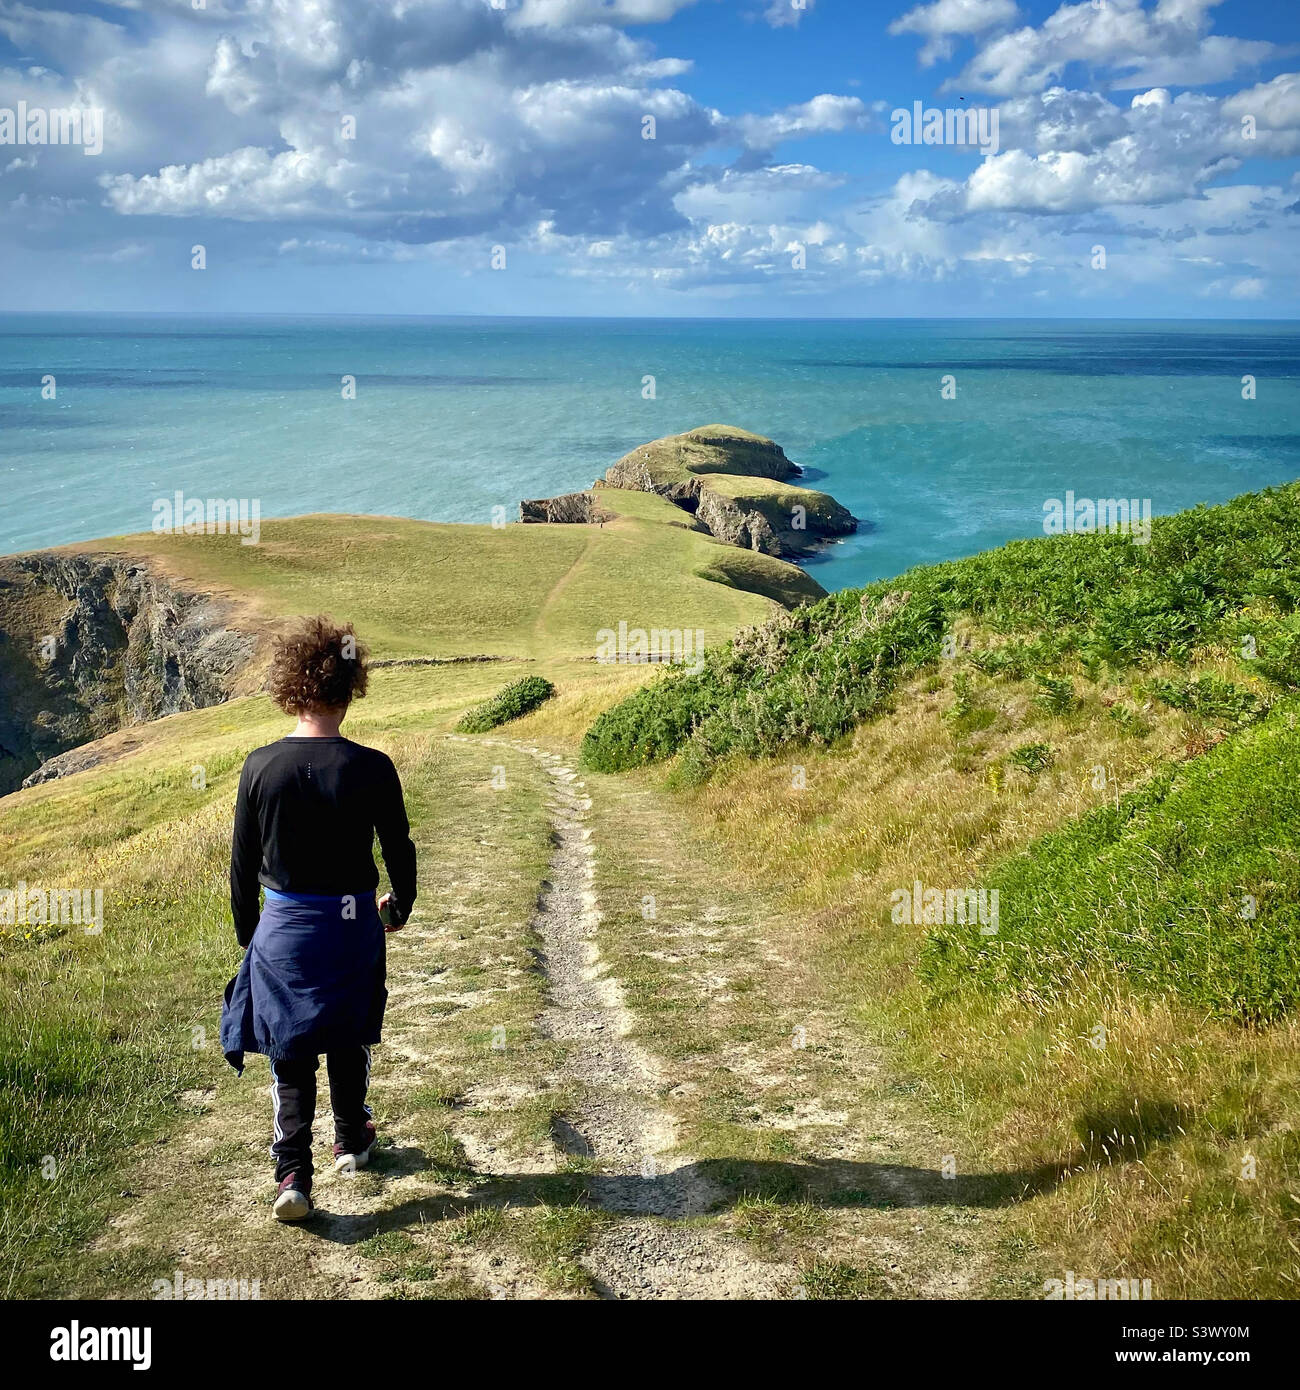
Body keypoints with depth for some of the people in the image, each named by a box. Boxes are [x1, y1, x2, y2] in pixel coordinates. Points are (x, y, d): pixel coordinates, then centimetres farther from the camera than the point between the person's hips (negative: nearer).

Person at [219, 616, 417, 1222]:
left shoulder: (260, 766, -11)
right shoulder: (372, 768, -14)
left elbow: (242, 863, -2)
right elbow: (399, 850, -2)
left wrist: (247, 932, 13)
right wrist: (400, 907, 18)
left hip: (283, 926, 0)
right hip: (354, 924, 0)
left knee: (291, 1052, 10)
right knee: (348, 1039, 22)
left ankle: (293, 1173, -1)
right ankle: (351, 1140, 39)